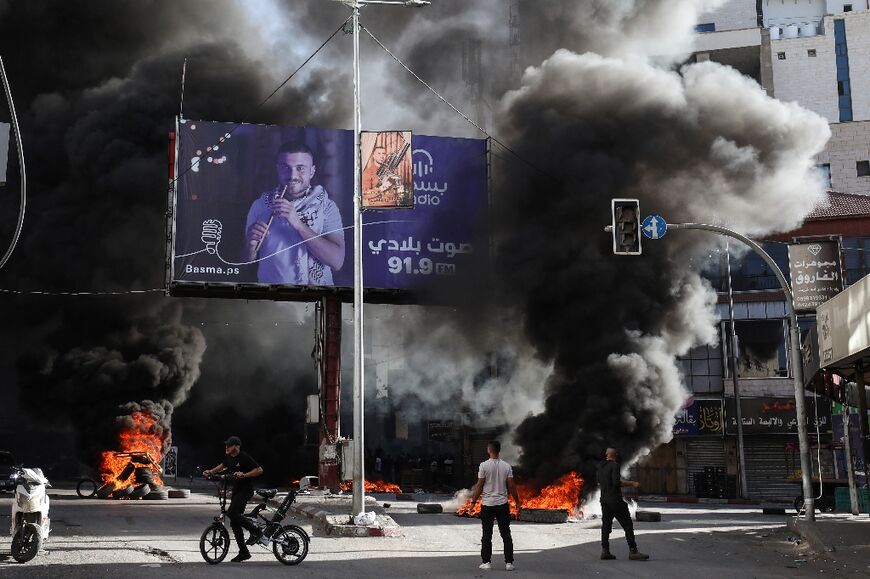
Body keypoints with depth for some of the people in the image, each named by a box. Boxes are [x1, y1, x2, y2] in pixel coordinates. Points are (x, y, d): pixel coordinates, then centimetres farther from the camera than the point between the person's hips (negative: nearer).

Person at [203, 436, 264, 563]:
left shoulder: (244, 458, -16)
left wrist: (244, 475, -30)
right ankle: (244, 552, 15)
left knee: (232, 512, -28)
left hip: (246, 490, -9)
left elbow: (259, 470, -20)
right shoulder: (228, 457, 8)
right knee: (234, 523, 6)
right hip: (236, 490, 9)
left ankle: (255, 531, -11)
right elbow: (223, 466, 30)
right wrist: (211, 472, 16)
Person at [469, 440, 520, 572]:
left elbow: (479, 486, -8)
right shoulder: (506, 466, 0)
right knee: (506, 534, 7)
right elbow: (511, 486, 0)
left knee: (487, 535, 5)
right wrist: (518, 502, 10)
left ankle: (487, 562, 6)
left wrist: (473, 502, 1)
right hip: (503, 504, 2)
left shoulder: (484, 465, -9)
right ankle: (509, 562, 5)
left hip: (487, 504, -2)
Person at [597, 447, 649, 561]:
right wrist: (632, 484, -13)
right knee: (628, 525, -4)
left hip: (604, 499, 7)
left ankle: (605, 551, 6)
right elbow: (617, 482, -21)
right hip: (615, 499, -7)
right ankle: (633, 551, -8)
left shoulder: (601, 466, 9)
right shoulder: (614, 465, -12)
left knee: (606, 525, 10)